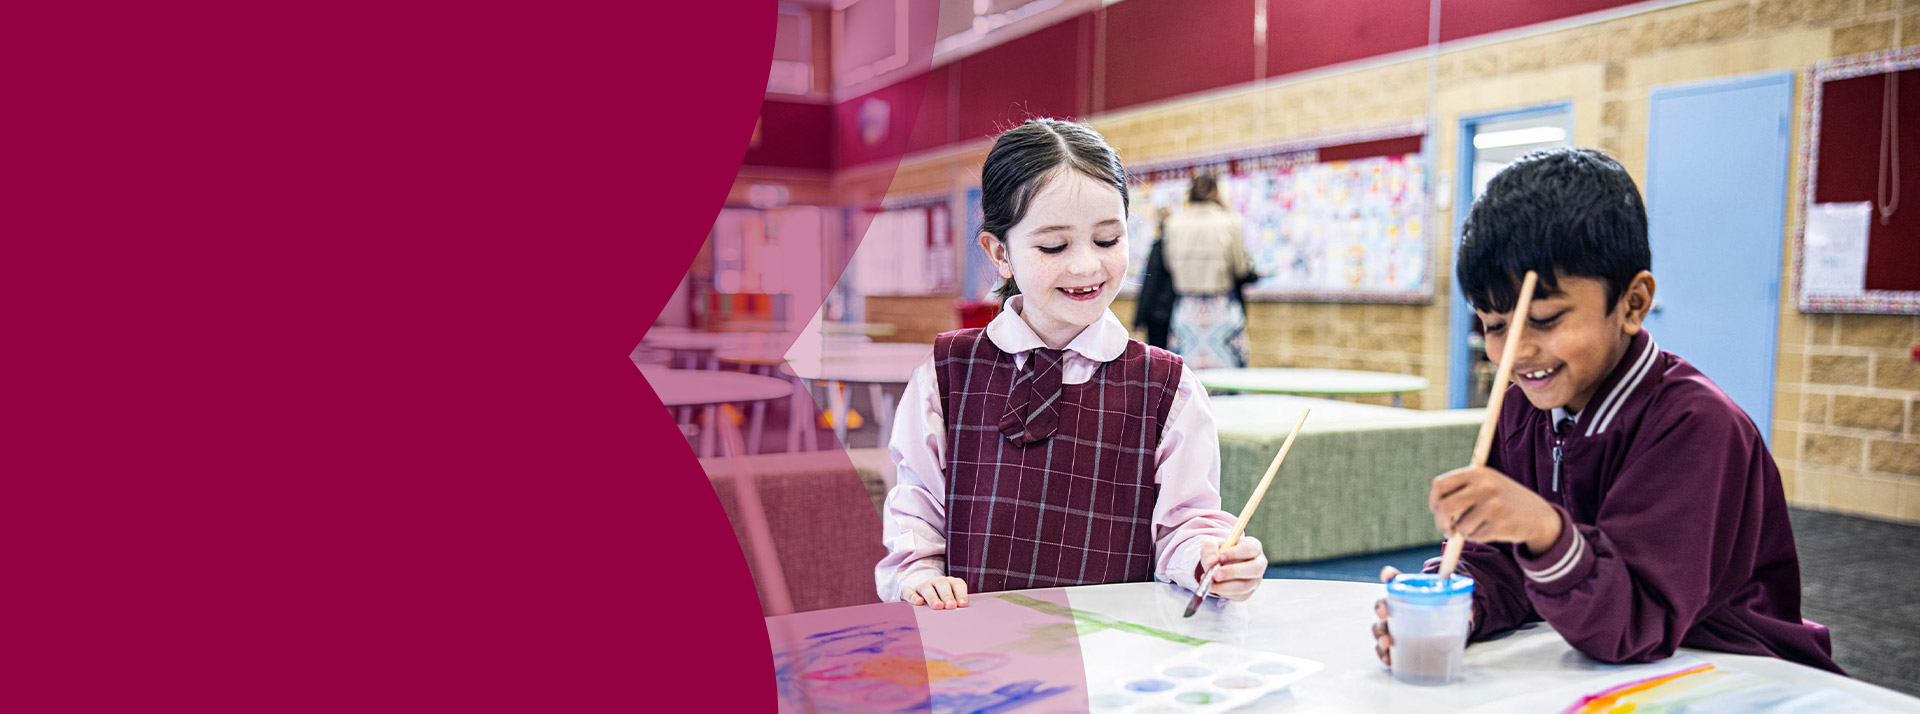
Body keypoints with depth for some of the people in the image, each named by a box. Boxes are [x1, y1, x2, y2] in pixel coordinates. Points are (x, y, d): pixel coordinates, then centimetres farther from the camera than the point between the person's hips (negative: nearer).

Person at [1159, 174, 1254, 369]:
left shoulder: (1175, 223, 0)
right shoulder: (1229, 222, -6)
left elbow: (1170, 265, 7)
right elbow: (1241, 269, -1)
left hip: (1186, 309, 2)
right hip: (1222, 309, -2)